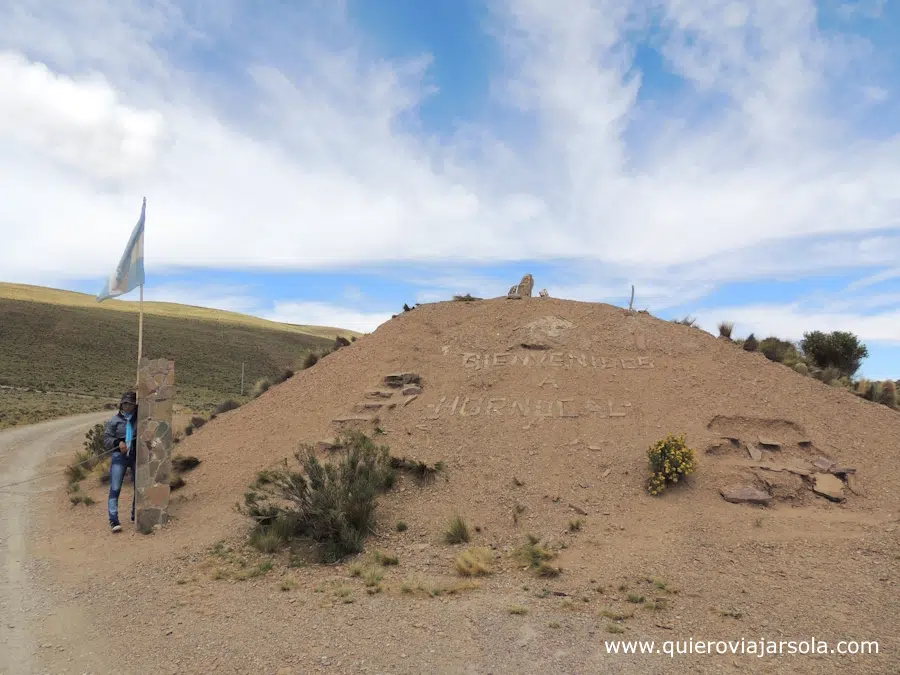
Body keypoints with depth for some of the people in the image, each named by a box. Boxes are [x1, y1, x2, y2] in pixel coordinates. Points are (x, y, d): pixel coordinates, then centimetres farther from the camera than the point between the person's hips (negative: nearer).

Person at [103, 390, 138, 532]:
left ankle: (135, 515, 25)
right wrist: (118, 442, -16)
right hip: (119, 456, -2)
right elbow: (106, 439, 2)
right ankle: (113, 520, -8)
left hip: (137, 456, 2)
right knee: (115, 488, -8)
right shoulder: (115, 420, 2)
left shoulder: (140, 418, 4)